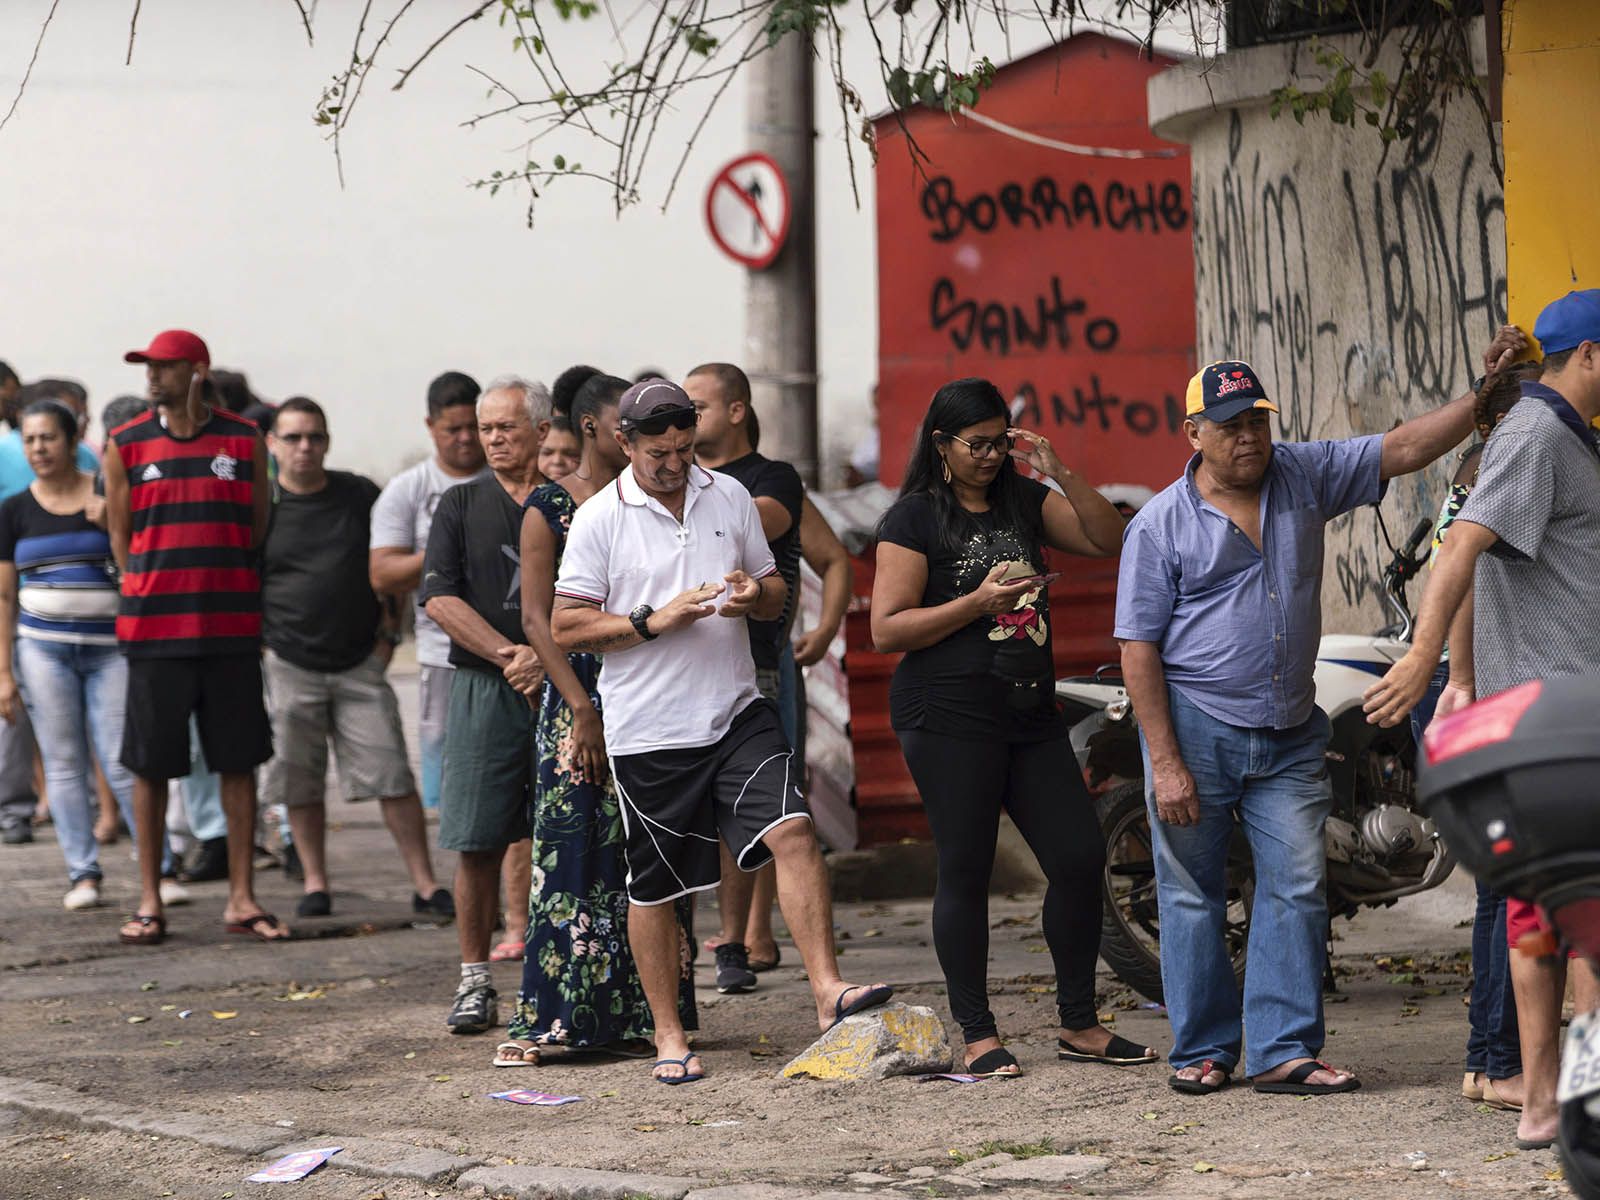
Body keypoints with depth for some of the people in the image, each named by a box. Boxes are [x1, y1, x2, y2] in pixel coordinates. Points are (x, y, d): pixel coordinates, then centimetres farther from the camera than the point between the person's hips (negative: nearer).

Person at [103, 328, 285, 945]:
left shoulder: (244, 441, 3)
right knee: (150, 765, 2)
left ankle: (241, 899, 9)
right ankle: (149, 901, 10)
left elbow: (257, 529, 9)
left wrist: (232, 600, 5)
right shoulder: (125, 445, 2)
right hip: (154, 631, -1)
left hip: (231, 631, 1)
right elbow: (121, 537, 6)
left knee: (239, 760, 3)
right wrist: (153, 601, 2)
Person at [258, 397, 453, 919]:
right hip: (289, 665, -1)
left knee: (392, 774, -3)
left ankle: (425, 884, 0)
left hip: (361, 663, 1)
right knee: (299, 780, 4)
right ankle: (315, 882, 17)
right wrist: (258, 642, 0)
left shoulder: (361, 496, 6)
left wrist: (387, 632, 8)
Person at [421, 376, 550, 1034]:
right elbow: (440, 598, -1)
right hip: (483, 689, 0)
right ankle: (475, 980, 5)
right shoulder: (460, 506, 9)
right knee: (477, 843, -2)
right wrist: (511, 654, -11)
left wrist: (547, 660, -14)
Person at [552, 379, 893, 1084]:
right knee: (654, 887, 5)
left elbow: (776, 595, 16)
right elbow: (566, 628, -6)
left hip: (736, 714, 3)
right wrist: (654, 621, -17)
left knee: (792, 831, -17)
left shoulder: (729, 498, 8)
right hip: (648, 730, -3)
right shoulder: (599, 520, -4)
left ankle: (827, 989, -18)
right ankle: (668, 1035, 18)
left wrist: (755, 595, -9)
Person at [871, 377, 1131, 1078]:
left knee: (1081, 858, 1)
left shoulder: (1023, 501, 14)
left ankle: (1078, 1024, 13)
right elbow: (886, 630, -9)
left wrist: (1060, 475, -4)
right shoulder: (914, 518, -3)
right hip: (949, 717, -6)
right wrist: (978, 603, -16)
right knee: (965, 870, -2)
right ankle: (977, 1035, 6)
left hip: (1030, 716, 6)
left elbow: (1108, 540, 7)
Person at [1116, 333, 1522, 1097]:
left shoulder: (1305, 477, 7)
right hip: (1195, 730, -3)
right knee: (1191, 897, 3)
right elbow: (1139, 648, -7)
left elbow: (1406, 448, 4)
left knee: (1296, 888, -2)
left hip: (1289, 738, 3)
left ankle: (1283, 1051, 0)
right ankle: (1201, 1050, 14)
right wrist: (1165, 762, -13)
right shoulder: (1162, 524, -4)